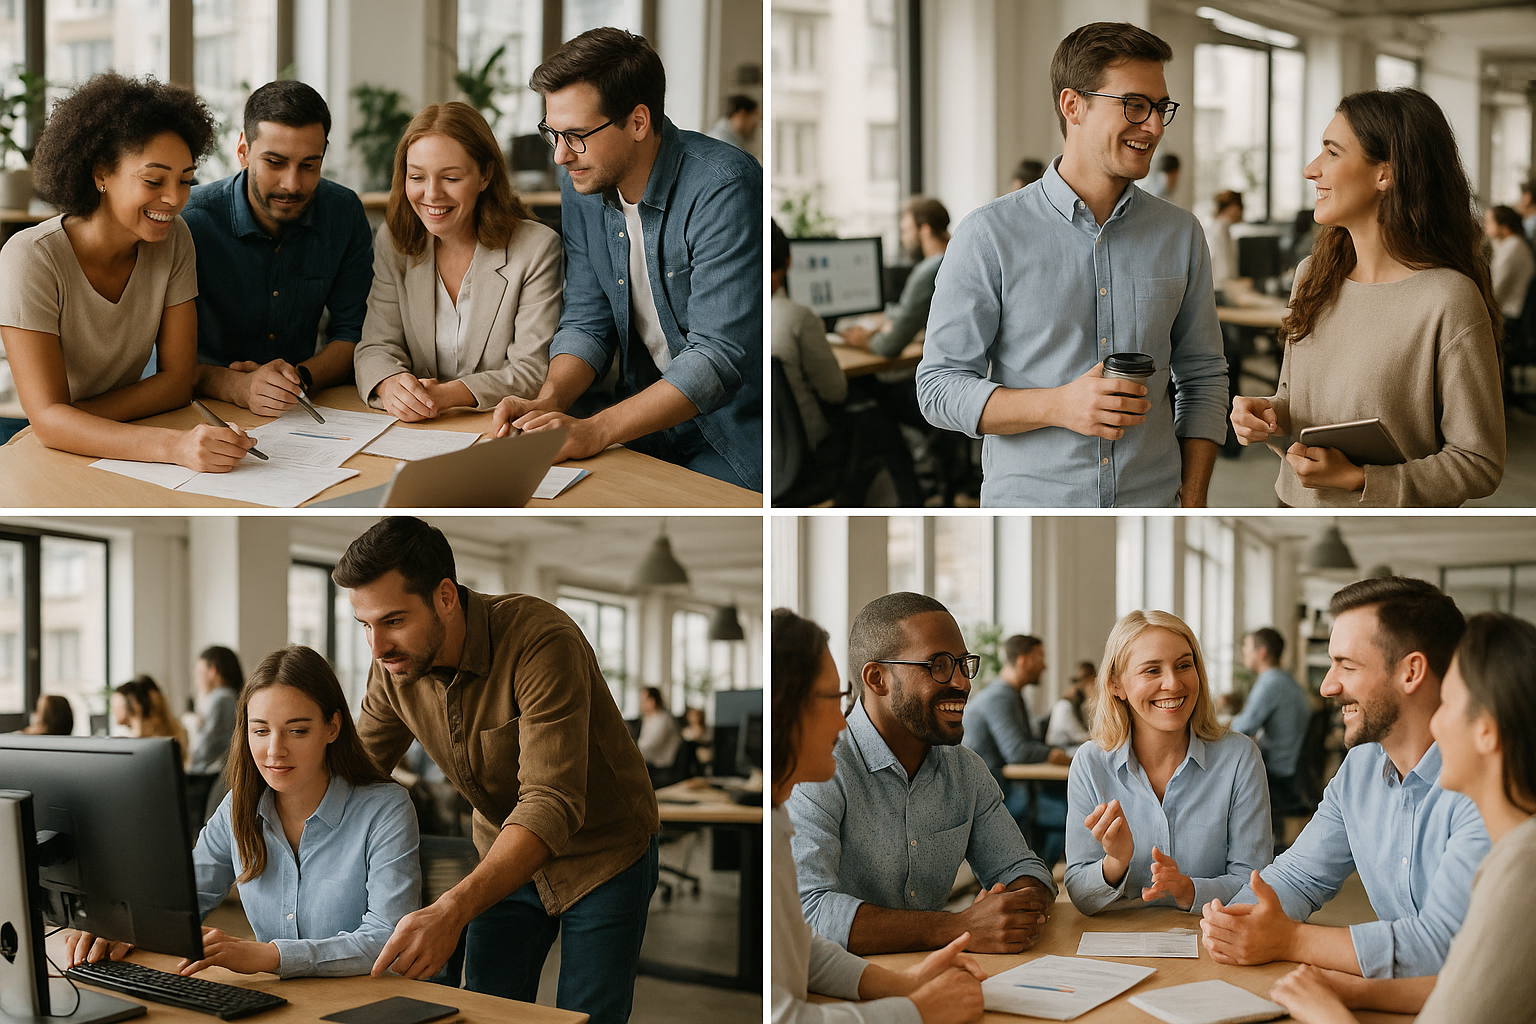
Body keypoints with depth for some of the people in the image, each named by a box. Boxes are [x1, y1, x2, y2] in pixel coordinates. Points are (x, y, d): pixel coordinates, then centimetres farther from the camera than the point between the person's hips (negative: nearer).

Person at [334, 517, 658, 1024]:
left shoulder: (543, 643, -34)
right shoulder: (394, 668, -13)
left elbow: (552, 805, -41)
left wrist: (453, 910, -52)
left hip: (602, 854, -5)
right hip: (506, 858, 5)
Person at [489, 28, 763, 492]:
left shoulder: (723, 188, -22)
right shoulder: (581, 183, 2)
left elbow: (718, 356, -26)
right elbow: (586, 322, 7)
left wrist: (595, 430, -31)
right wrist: (548, 401, -14)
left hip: (739, 430, -6)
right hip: (650, 410, 6)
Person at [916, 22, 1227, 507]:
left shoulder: (1181, 234, 4)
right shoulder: (989, 235, -8)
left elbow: (1202, 377, 9)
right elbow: (939, 386, -8)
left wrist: (1193, 502, -2)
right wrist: (1059, 406, -22)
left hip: (1153, 502, 3)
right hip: (1029, 500, -3)